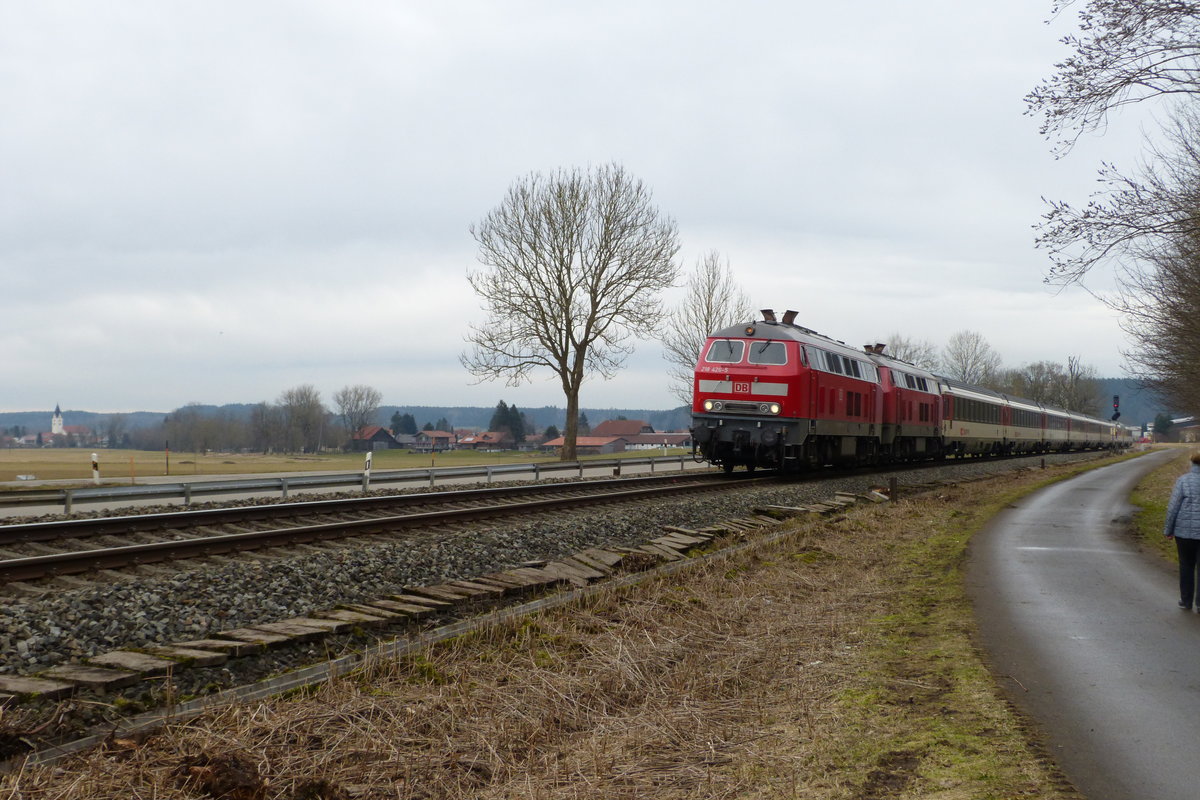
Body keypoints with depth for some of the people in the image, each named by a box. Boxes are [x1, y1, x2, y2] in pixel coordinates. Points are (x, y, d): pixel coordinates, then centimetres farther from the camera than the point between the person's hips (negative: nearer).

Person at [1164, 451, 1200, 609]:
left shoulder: (1183, 480, -8)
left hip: (1185, 530, 0)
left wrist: (1168, 530, 2)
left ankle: (1186, 601, 21)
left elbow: (1173, 507, -8)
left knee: (1186, 565, 14)